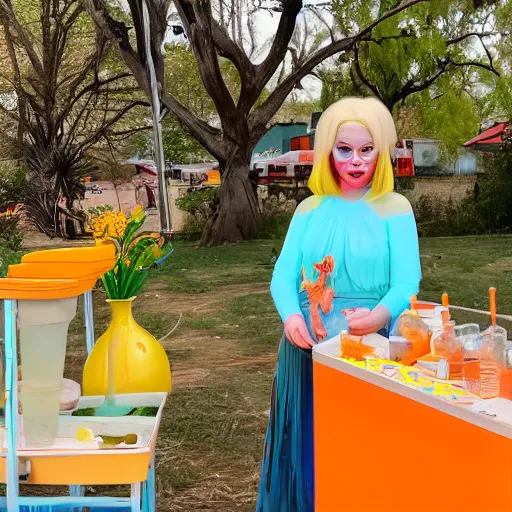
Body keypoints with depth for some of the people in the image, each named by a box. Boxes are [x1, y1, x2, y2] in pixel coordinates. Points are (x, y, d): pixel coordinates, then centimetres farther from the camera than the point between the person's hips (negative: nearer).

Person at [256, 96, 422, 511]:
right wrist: (291, 316, -21)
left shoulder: (394, 208, -1)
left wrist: (378, 315, -31)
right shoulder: (310, 209, 8)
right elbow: (284, 272, 0)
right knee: (309, 442, 12)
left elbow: (407, 282, -10)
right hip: (309, 345, 3)